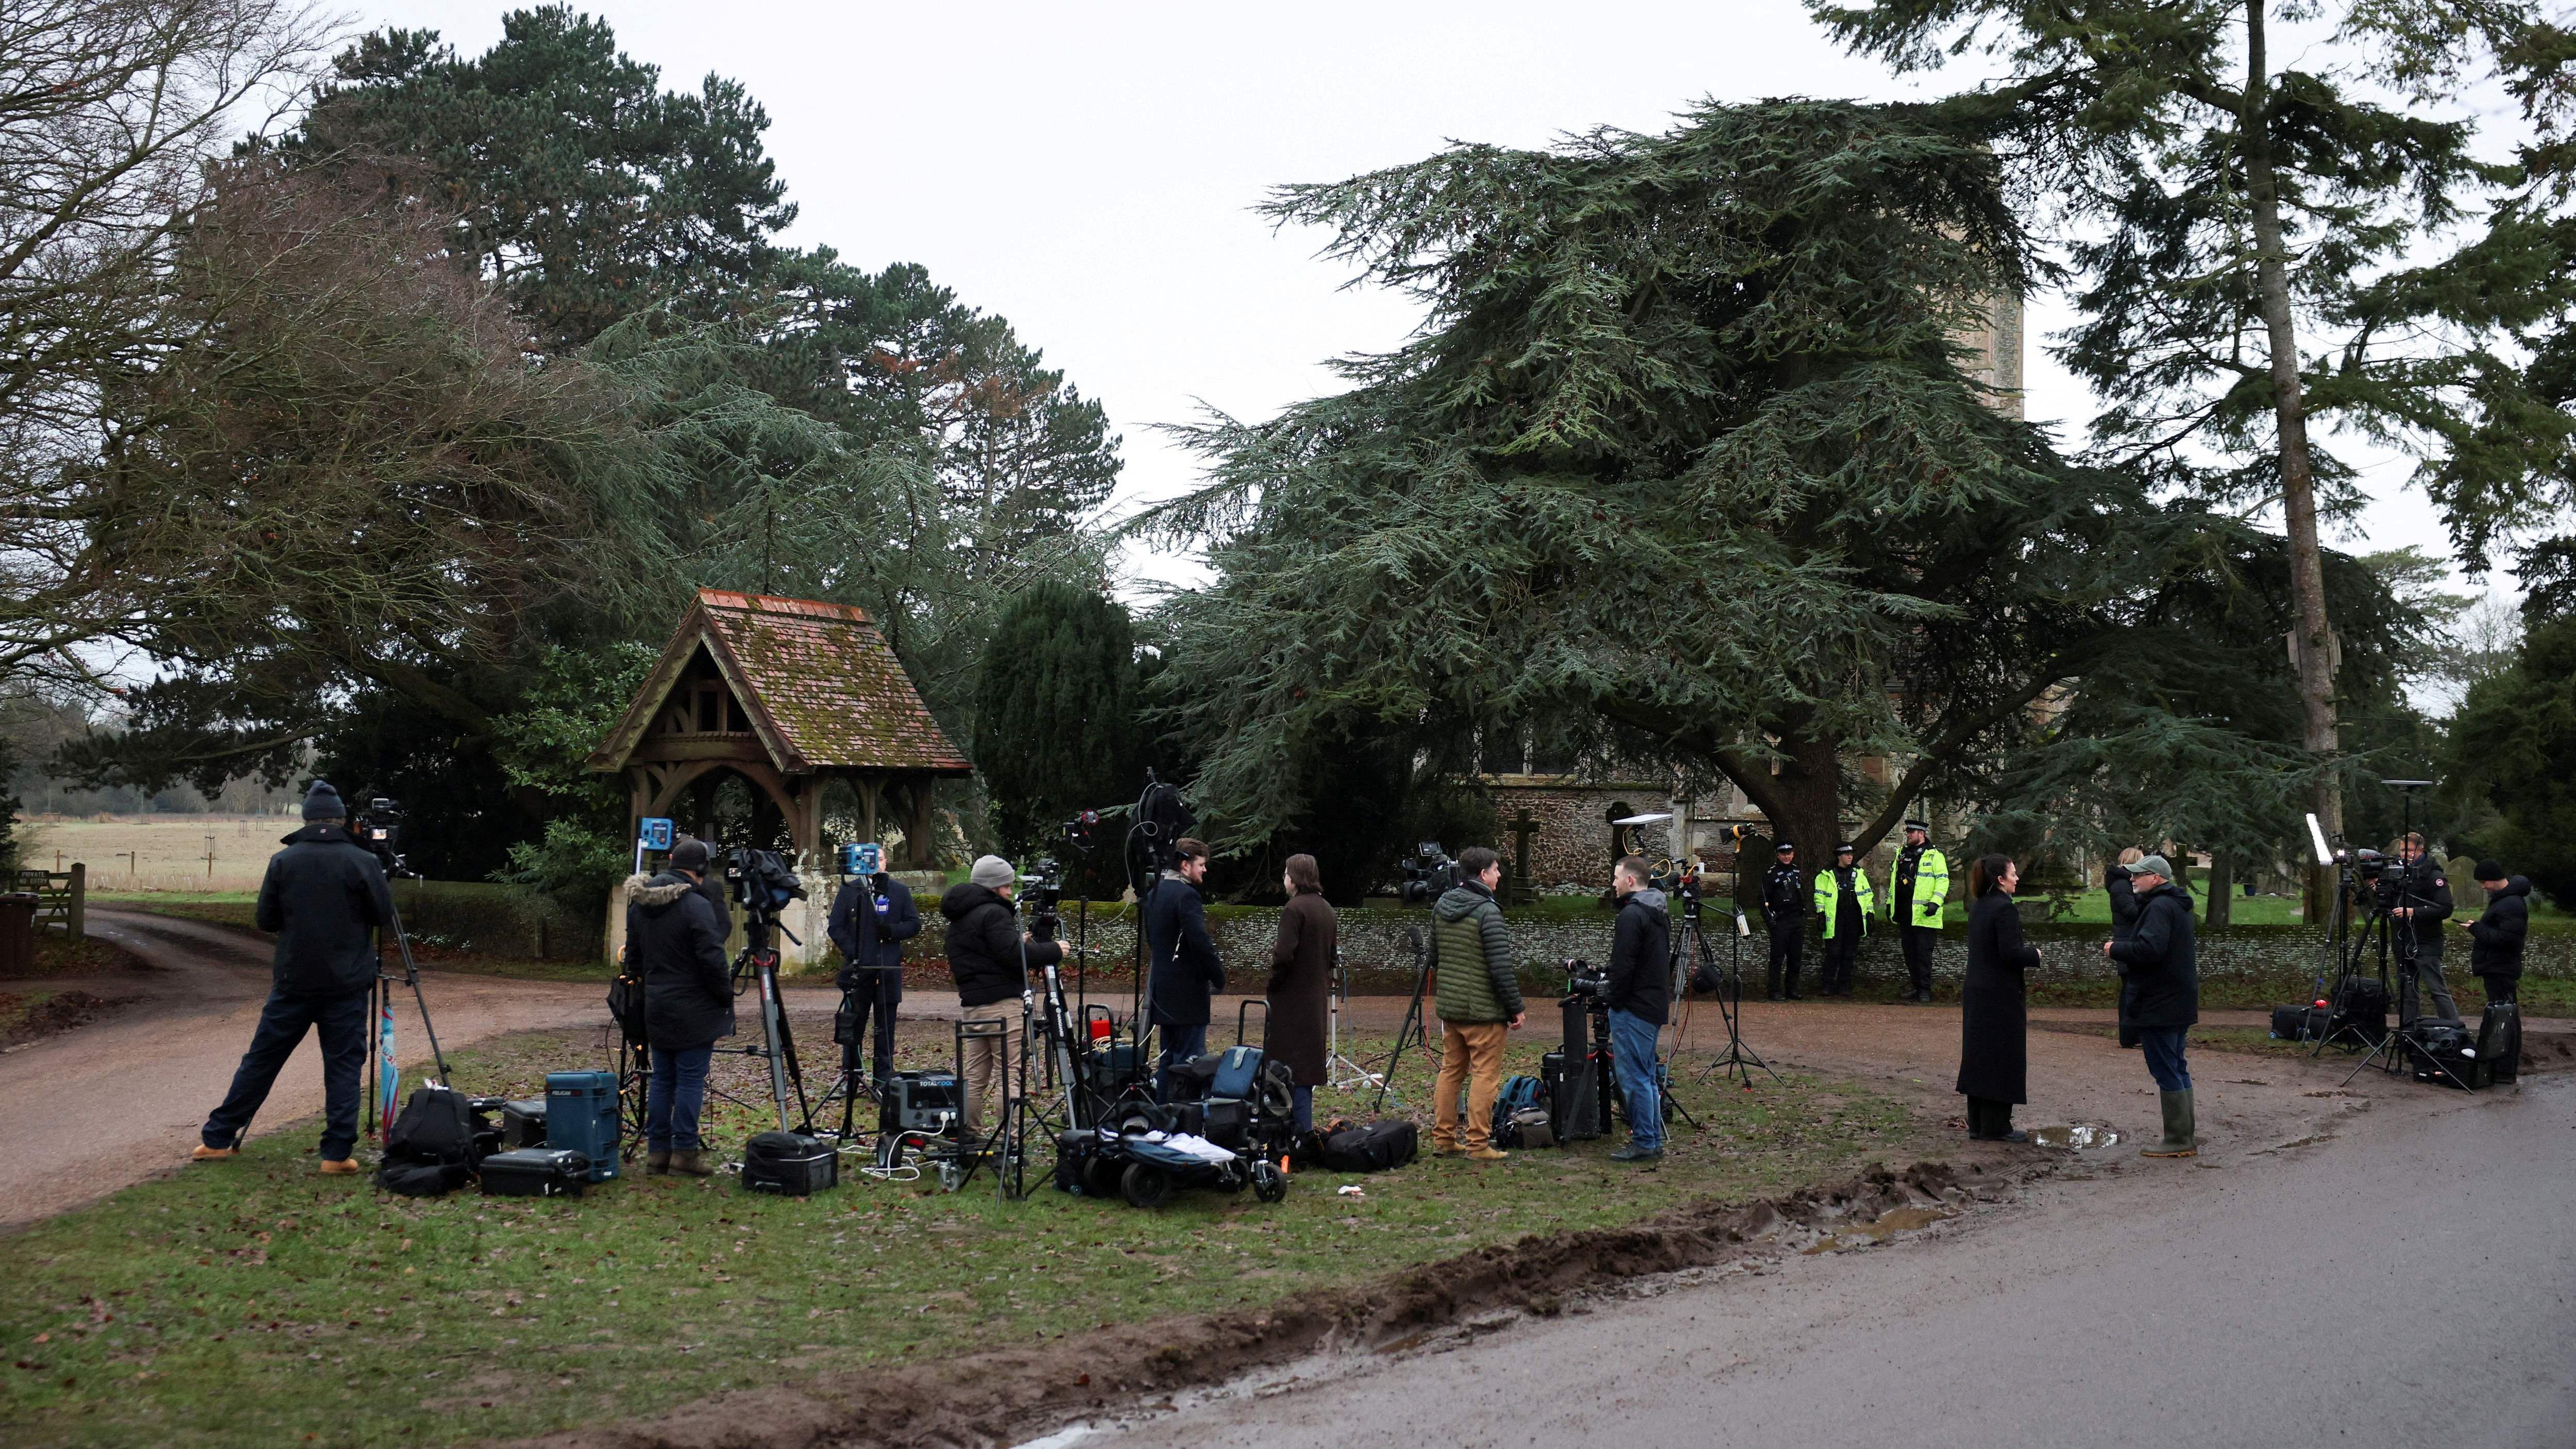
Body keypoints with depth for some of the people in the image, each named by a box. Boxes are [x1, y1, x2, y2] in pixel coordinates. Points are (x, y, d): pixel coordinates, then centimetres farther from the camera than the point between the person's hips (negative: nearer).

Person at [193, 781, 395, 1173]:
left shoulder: (283, 861, 1)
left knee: (260, 1060, 11)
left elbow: (266, 920, 6)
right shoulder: (361, 861, -7)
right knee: (344, 1067, 3)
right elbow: (384, 915, -3)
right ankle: (337, 1153, -2)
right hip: (346, 985, -2)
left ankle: (216, 1139, 19)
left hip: (293, 982, 2)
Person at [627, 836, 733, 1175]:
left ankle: (657, 1151, 15)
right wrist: (727, 997, -7)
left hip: (656, 1007, 7)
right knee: (691, 1080, -2)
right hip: (692, 1012, -7)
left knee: (662, 1079, 13)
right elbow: (712, 959, -19)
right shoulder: (696, 906, -18)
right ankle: (685, 1151, -1)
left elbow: (633, 956, 17)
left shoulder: (639, 905, 8)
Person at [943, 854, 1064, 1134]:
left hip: (970, 1003, 9)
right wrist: (1054, 950, -8)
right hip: (1000, 1003, -9)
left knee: (976, 1074, 13)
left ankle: (969, 1133, 15)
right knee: (1009, 1074, -7)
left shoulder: (958, 918, 18)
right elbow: (1015, 956, -20)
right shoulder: (993, 914, -12)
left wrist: (1020, 943, 18)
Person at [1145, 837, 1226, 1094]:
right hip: (1188, 991, -9)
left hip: (1162, 987, 9)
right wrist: (1219, 978, -11)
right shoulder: (1187, 895, -16)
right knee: (1191, 1057, -7)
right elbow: (1201, 941, -22)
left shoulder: (1155, 893, 13)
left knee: (1169, 1056, 15)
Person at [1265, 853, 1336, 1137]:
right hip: (1318, 995, 8)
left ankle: (1302, 1127, -5)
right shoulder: (1326, 908, 11)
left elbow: (1284, 954, -21)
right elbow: (1333, 951, 18)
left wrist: (1272, 984, -9)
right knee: (1309, 1059, 14)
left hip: (1293, 997, -8)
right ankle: (1305, 1126, 20)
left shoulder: (1295, 908, -16)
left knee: (1293, 1063, -4)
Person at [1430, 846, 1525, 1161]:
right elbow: (1501, 967, -18)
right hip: (1483, 1009, -8)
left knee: (1450, 1070, 14)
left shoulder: (1440, 907, 8)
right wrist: (1515, 1008, -11)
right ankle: (1478, 1144, -1)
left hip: (1449, 1005, 8)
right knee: (1485, 1075, -2)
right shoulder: (1487, 912, -16)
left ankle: (1443, 1139, 18)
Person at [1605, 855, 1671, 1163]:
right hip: (1656, 1004, 10)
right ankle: (1654, 1140, 18)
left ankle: (1643, 1143, -4)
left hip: (1633, 1008, -10)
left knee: (1634, 1077, -6)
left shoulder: (1632, 915, -17)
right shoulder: (1659, 913, 15)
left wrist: (1612, 998, -8)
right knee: (1647, 1076, 15)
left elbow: (1624, 965, -19)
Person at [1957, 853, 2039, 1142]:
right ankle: (1996, 1127, 3)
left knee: (1978, 1055, 12)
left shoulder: (1977, 909, 11)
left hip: (1976, 993, 9)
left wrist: (2025, 953, 15)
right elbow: (2011, 953, -23)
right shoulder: (2005, 909, -17)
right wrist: (2034, 954, -4)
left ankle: (1977, 1124, 18)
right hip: (2002, 996, -9)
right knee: (2003, 1058, -1)